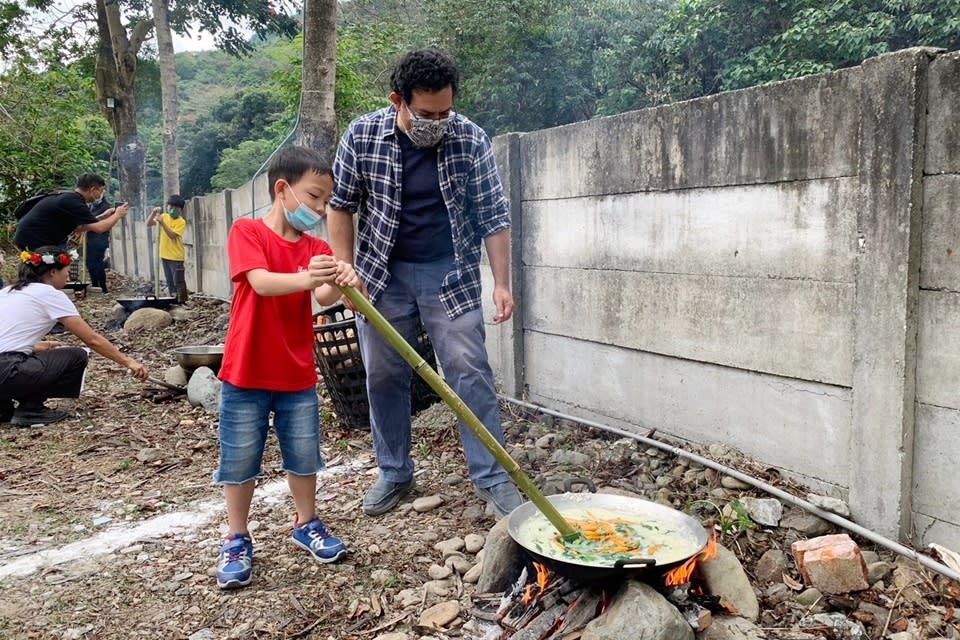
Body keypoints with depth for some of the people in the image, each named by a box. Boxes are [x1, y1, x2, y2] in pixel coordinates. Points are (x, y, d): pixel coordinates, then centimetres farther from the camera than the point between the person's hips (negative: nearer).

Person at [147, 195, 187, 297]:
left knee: (178, 283, -5)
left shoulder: (181, 222, -12)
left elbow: (172, 235, -21)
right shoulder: (163, 216, 6)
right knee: (169, 282, 14)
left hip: (176, 257, -6)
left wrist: (162, 223, -27)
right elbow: (148, 224, 4)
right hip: (164, 255, 6)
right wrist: (154, 213, -11)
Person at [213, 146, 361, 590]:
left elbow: (323, 297, -15)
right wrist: (306, 278, -45)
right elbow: (261, 282, -26)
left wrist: (339, 284, -38)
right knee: (239, 461, 8)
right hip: (246, 374, -4)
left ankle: (306, 524, 34)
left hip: (298, 376, 4)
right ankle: (237, 541, 25)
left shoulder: (317, 249, 3)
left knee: (304, 457, 14)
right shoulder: (246, 231, -9)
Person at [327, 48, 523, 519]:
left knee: (470, 373, -4)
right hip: (382, 275, 2)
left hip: (450, 273, -1)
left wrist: (501, 283, -9)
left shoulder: (471, 140, -11)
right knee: (384, 376, 9)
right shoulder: (362, 136, -9)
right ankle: (393, 473, 25)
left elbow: (493, 215, -6)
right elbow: (341, 205, 1)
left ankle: (492, 477, 7)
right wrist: (344, 268, -5)